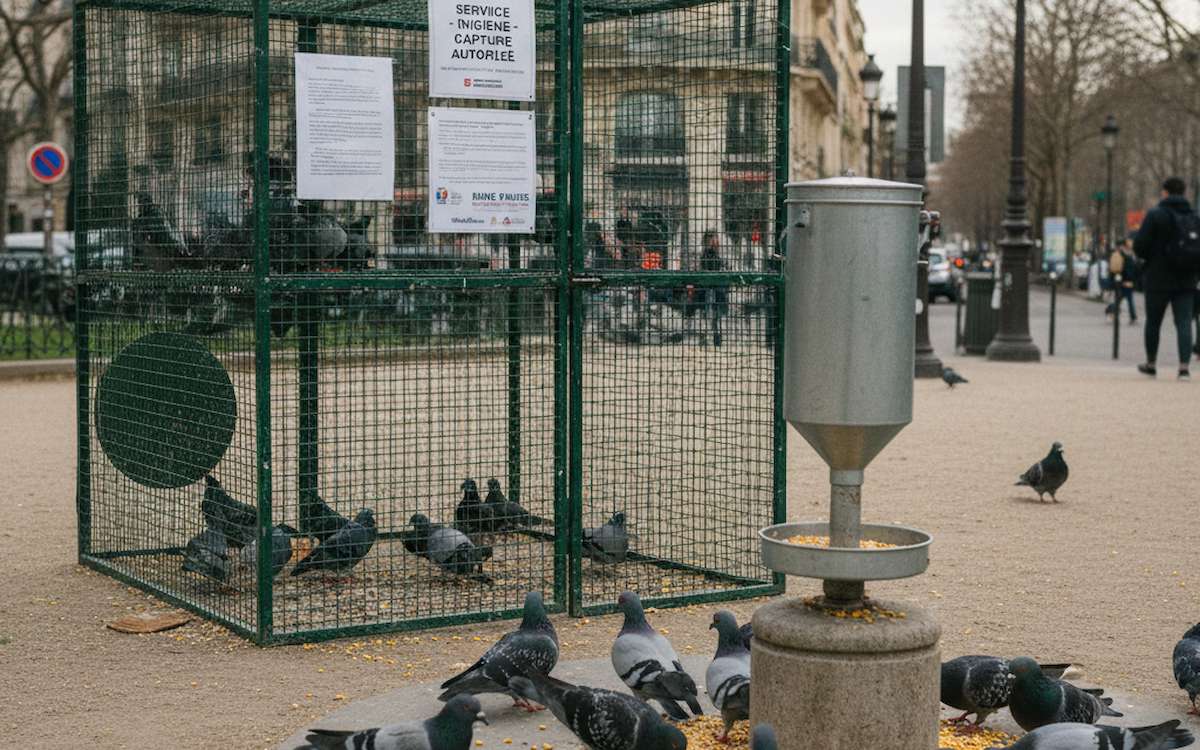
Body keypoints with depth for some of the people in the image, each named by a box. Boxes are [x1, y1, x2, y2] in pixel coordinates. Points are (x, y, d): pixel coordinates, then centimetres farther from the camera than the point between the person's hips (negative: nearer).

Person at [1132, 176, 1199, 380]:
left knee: (1153, 323, 13)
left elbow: (1140, 245, -13)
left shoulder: (1155, 214, -10)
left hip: (1158, 279, -2)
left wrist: (1147, 257, 7)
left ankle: (1151, 364, 25)